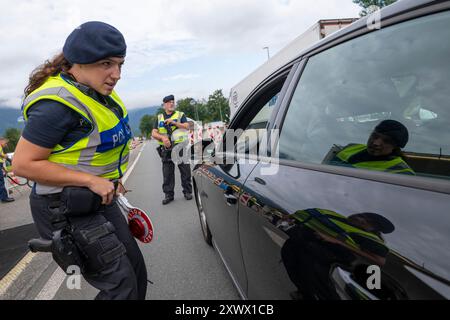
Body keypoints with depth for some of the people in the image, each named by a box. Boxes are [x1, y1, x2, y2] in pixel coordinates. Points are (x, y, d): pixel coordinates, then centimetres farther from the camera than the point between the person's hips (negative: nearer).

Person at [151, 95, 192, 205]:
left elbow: (187, 126, -6)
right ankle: (168, 195, 13)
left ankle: (188, 192, 15)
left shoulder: (180, 115, 9)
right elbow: (154, 133, 7)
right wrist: (162, 137, -13)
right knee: (167, 174, 4)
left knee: (185, 171, 2)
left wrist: (174, 122, -16)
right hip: (166, 149, 2)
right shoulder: (159, 117, 15)